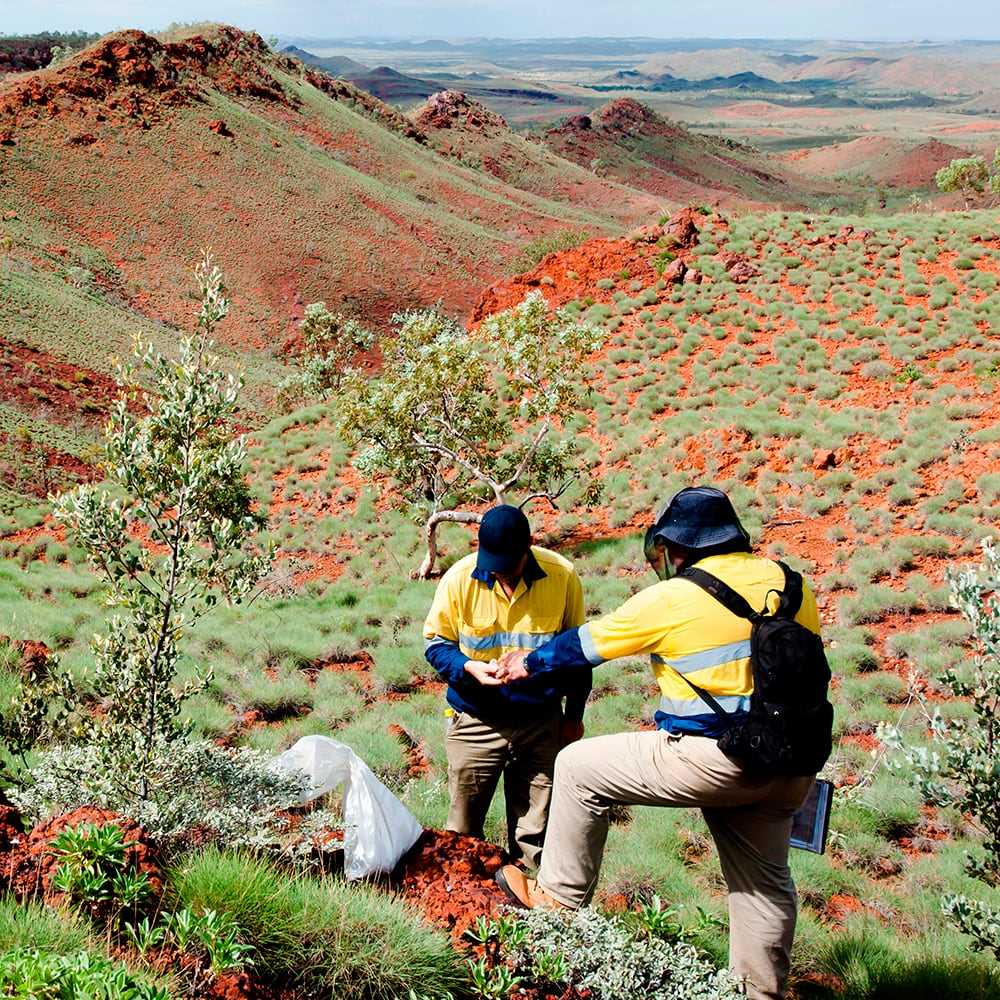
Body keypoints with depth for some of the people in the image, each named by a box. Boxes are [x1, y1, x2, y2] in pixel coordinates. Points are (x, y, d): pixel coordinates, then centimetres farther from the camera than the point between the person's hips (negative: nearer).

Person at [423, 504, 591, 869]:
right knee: (463, 825, 10)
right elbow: (436, 642, 0)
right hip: (477, 720, 0)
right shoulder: (460, 578, -13)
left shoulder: (562, 576, -10)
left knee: (535, 829, 9)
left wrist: (574, 715, 8)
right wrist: (469, 667, -21)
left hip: (542, 722, 1)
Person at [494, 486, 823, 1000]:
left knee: (578, 767, 8)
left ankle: (559, 897, 17)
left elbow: (587, 643, 4)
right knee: (764, 880, 22)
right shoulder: (790, 583, 7)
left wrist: (530, 664, 22)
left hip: (714, 760, -6)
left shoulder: (671, 599, -9)